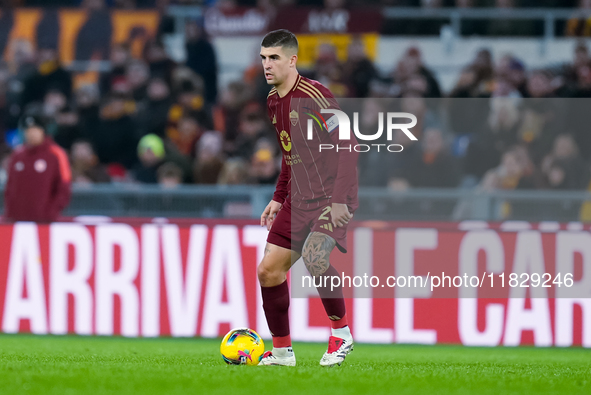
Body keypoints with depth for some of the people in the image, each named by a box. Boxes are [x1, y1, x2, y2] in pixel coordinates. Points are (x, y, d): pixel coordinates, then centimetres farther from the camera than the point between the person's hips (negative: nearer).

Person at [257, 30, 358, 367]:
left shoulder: (314, 96, -17)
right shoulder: (273, 101, 10)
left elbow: (347, 147, -19)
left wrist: (340, 199, -25)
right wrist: (279, 197, 21)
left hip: (332, 196, -8)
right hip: (299, 198, 8)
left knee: (314, 257, -30)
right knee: (268, 271, 3)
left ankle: (342, 332, -10)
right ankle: (282, 350, 16)